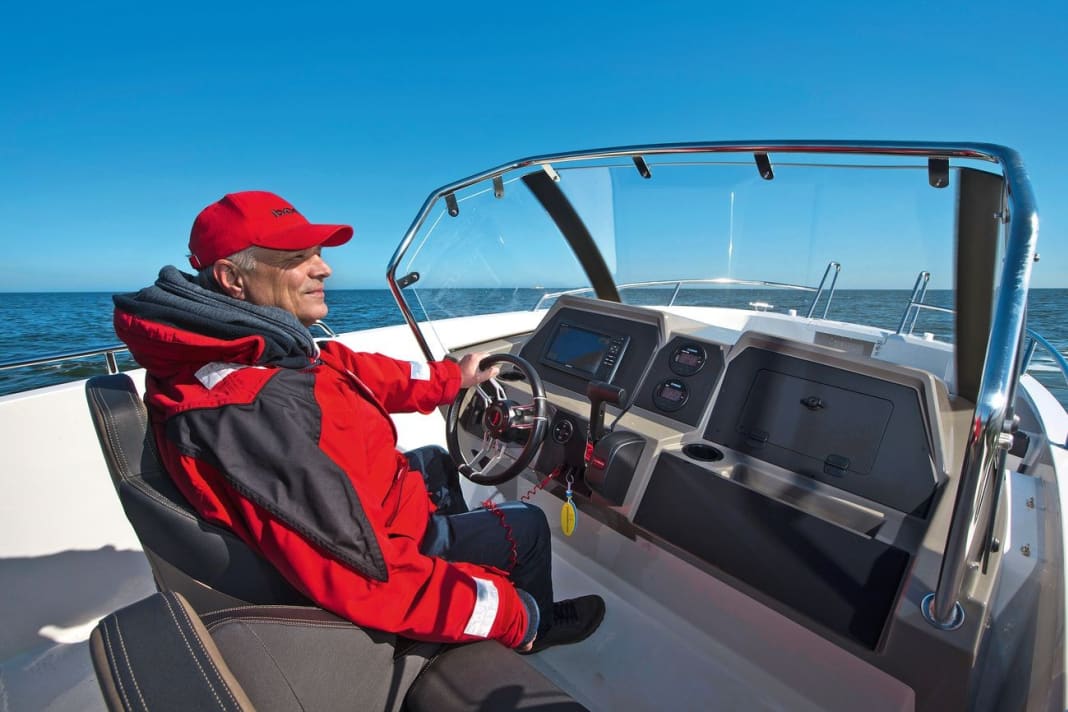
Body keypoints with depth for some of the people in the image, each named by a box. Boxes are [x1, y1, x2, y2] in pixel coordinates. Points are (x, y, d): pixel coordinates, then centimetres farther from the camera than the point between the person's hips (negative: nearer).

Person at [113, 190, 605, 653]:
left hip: (353, 512, 9)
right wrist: (511, 615, -26)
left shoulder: (264, 348, -11)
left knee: (435, 461, 31)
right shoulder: (256, 413, -39)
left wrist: (452, 378, 15)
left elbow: (360, 371, 4)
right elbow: (366, 582, -38)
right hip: (377, 560, -8)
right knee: (527, 525, 9)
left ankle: (461, 550, 53)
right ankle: (537, 625, 40)